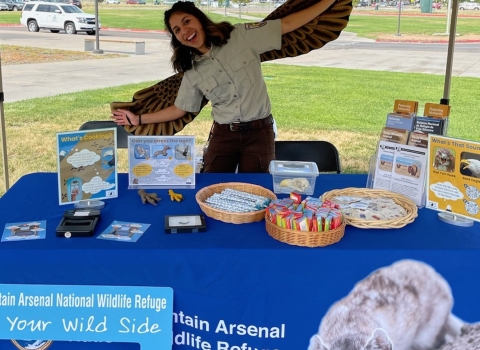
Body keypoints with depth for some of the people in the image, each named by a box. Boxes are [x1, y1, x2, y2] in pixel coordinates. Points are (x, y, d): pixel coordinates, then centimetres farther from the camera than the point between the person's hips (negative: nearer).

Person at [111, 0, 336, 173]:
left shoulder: (241, 36, -6)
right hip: (223, 135, 3)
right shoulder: (192, 71, 3)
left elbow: (287, 24, -6)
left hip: (258, 132, -2)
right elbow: (179, 110, 12)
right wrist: (138, 119, 8)